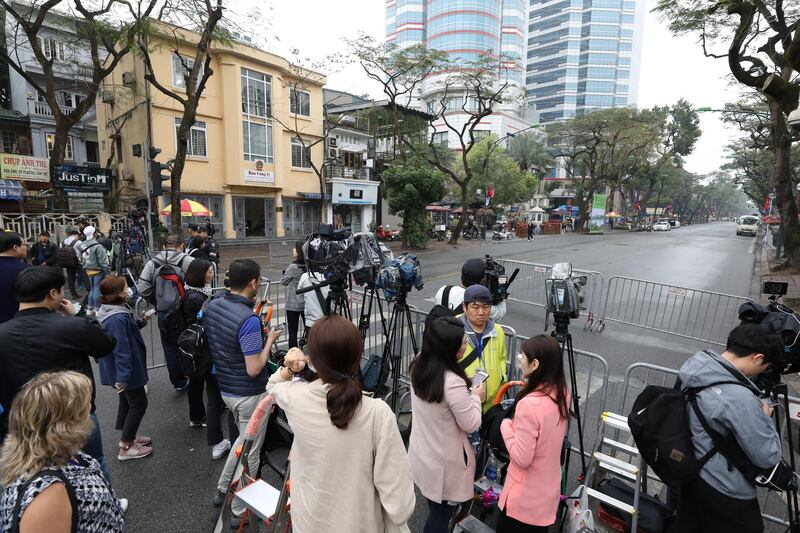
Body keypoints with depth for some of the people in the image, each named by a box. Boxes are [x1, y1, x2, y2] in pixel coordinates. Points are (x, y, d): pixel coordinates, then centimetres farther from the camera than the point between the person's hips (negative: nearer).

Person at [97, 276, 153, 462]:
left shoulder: (111, 311, 1)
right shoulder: (117, 319, -31)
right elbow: (121, 351, -30)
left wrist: (139, 323, -1)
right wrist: (122, 378, -27)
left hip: (122, 371, 10)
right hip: (126, 371, -10)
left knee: (127, 401, 23)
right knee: (139, 404, 5)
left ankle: (128, 437, 40)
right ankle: (126, 448, 17)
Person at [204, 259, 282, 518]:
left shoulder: (212, 305, -4)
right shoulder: (249, 320, -30)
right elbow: (254, 369, -26)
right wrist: (270, 339, -14)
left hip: (225, 388, 8)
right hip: (249, 394, -8)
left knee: (244, 439, 29)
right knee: (250, 450, 12)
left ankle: (222, 489, 41)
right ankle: (241, 510, 29)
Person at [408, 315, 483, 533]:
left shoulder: (418, 365, -8)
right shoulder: (453, 383, -33)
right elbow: (471, 424, -19)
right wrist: (475, 396, -5)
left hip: (422, 453, 7)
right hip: (444, 462, -7)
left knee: (435, 510, 25)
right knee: (441, 515, 14)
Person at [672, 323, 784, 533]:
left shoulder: (696, 363, -10)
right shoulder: (740, 399, -34)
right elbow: (768, 457, -20)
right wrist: (765, 418, -5)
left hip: (692, 470, 7)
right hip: (725, 491, -7)